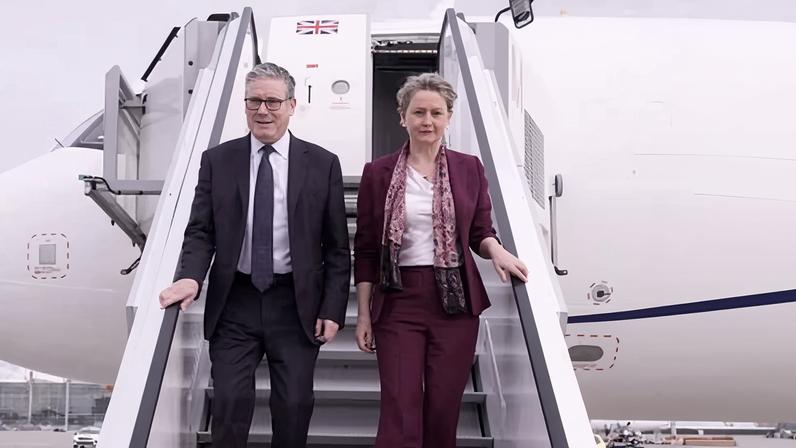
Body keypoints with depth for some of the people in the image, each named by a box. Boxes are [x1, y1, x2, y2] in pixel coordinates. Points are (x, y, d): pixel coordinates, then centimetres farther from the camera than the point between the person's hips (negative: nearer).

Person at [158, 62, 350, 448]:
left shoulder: (322, 164, 1)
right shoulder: (217, 160, 4)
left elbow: (337, 246, 2)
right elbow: (200, 231, 2)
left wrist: (333, 310, -4)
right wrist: (191, 277, -18)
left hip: (296, 303, 0)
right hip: (234, 303, 1)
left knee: (294, 405, 5)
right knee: (230, 402, -1)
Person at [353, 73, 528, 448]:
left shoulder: (469, 168, 6)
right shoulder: (378, 173, 3)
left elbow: (481, 232, 12)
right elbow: (365, 251, 5)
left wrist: (495, 250, -12)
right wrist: (363, 314, 2)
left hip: (455, 301, 1)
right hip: (398, 302, -1)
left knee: (444, 410, 6)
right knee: (400, 413, -4)